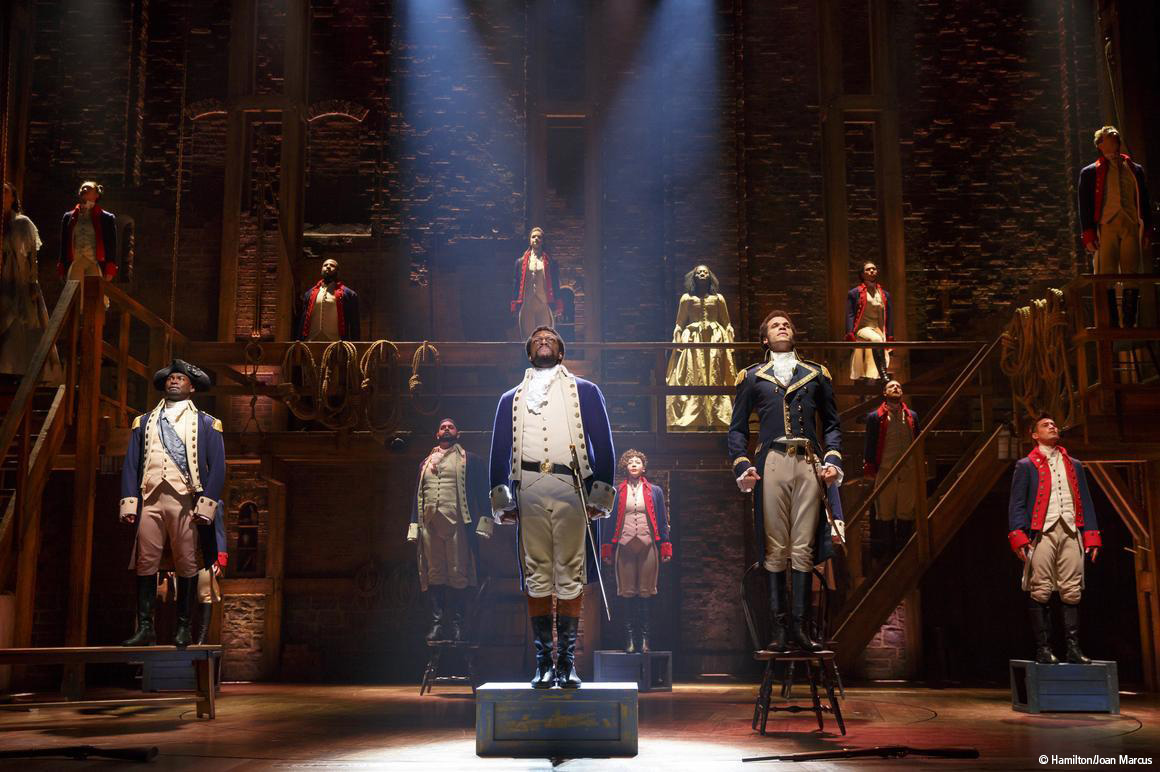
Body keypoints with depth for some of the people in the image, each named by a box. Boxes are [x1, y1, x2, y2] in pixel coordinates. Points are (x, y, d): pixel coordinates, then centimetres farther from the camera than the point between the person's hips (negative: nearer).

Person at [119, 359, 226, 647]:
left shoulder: (206, 424, 13)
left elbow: (217, 468, 5)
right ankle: (145, 628, 1)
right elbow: (130, 465, 15)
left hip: (186, 502, -2)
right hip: (150, 500, 2)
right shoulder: (144, 422, 21)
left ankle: (184, 628, 4)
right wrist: (129, 503, 2)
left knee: (187, 565, -3)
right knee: (145, 563, -3)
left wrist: (205, 505, -7)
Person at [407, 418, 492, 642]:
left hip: (457, 523, -3)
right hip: (429, 524, 4)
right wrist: (414, 526, 12)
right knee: (434, 574, 0)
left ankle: (456, 624, -1)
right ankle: (437, 622, 2)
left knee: (458, 574, -5)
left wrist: (483, 522, -6)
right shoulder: (425, 464, 23)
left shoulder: (470, 460, 11)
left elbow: (482, 493, 4)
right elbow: (417, 497, 21)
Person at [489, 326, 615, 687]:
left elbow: (603, 444, 11)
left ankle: (568, 661, 1)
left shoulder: (585, 391, 19)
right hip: (529, 489, 1)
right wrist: (500, 498, 5)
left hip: (572, 489, -1)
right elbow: (499, 450, 18)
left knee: (572, 578, -4)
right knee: (536, 578, -2)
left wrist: (601, 493, 0)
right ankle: (544, 661, 2)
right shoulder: (511, 399, 24)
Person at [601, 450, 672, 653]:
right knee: (627, 593, 0)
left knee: (646, 593, 0)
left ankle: (644, 637, 6)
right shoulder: (617, 492, 9)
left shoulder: (654, 491, 11)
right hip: (624, 547, 0)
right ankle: (629, 638, 4)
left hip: (648, 547, 0)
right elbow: (610, 521, 10)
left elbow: (663, 521, 11)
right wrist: (607, 550, 6)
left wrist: (666, 548, 4)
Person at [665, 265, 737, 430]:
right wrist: (677, 345, -4)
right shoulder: (687, 298, 10)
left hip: (716, 342, 1)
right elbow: (679, 325, 8)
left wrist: (729, 345, -1)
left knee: (715, 380, -4)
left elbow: (727, 325, 10)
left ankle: (715, 422, -4)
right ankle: (699, 423, -7)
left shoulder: (718, 298, 12)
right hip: (693, 343, 0)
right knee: (693, 381, -7)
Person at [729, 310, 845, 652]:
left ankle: (800, 624, 0)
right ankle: (779, 626, 0)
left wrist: (833, 460, 4)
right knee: (775, 548, -3)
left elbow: (832, 424, 19)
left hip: (810, 465, 1)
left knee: (804, 547, -3)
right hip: (771, 463, -1)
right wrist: (742, 466, 0)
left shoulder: (817, 374, 19)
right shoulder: (751, 377, 16)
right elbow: (737, 429, 14)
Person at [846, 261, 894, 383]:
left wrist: (890, 337, 6)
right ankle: (884, 375, -45)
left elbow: (889, 317, 17)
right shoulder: (854, 293, 7)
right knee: (876, 339, -36)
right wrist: (850, 335, -14)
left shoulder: (885, 294, 20)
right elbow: (850, 315, -1)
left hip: (879, 330, 5)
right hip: (862, 329, -5)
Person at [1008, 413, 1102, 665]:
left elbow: (1085, 501, 19)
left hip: (1071, 531, 3)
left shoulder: (1074, 465, 22)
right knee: (1040, 592, -6)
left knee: (1072, 592, -2)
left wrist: (1091, 534, 7)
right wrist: (1019, 536, -10)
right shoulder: (1026, 465, 10)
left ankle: (1073, 648, 0)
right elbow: (1016, 503, 3)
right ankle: (1043, 649, -4)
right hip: (1042, 532, -3)